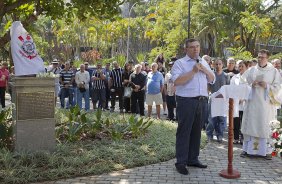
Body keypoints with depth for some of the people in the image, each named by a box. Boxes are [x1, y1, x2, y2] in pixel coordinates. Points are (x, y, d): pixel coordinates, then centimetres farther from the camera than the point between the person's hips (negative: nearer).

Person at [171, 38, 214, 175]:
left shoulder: (203, 63, 17)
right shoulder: (180, 63, -4)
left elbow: (212, 79, 17)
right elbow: (176, 81, -17)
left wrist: (205, 70, -2)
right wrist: (193, 71, -18)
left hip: (201, 101, 7)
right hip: (186, 101, -6)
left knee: (196, 131, 13)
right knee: (184, 132, -2)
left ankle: (193, 159, 24)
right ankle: (181, 162, 4)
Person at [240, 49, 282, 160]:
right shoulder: (251, 70, 10)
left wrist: (267, 86, -15)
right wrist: (251, 84, -10)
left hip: (266, 104, -1)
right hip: (252, 102, 2)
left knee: (265, 126, -2)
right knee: (250, 125, 3)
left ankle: (266, 150, 7)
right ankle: (247, 149, 11)